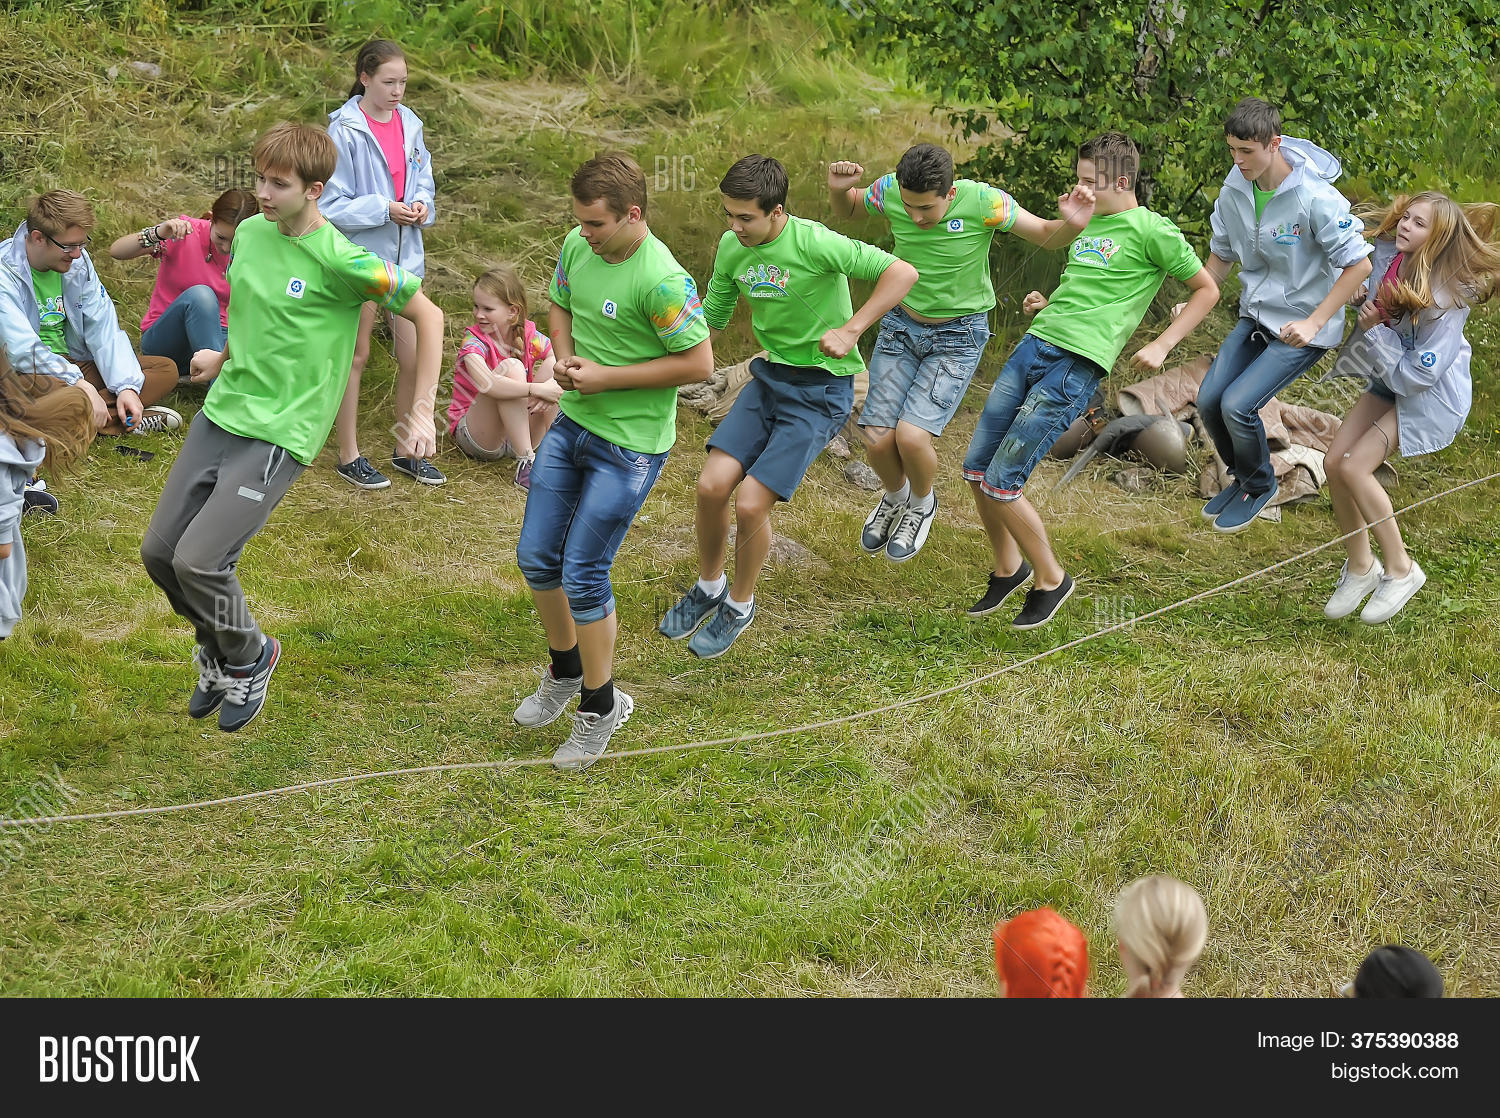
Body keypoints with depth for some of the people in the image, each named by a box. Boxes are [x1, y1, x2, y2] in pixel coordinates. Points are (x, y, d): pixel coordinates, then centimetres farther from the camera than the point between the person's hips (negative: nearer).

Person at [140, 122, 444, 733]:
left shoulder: (341, 261, -17)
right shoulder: (250, 232, 4)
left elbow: (428, 315, -10)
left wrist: (423, 413, -11)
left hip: (279, 436, -7)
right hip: (220, 414, 7)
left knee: (197, 562, -17)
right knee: (158, 551, 7)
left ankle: (249, 658, 13)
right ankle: (219, 649, 33)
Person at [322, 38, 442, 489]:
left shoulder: (409, 124, 3)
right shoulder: (345, 130, -14)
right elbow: (333, 204, -14)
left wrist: (422, 203, -7)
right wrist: (385, 210, -21)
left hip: (404, 255, 5)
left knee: (414, 357, 9)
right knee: (355, 356, 8)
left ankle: (406, 450, 26)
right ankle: (349, 456, 19)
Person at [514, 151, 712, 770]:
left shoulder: (662, 280, -25)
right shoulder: (577, 246, -3)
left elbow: (699, 364, -20)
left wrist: (608, 377, -19)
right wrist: (564, 357, -5)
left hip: (630, 444, -7)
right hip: (572, 423, 7)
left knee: (582, 573, -4)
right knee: (536, 557, 11)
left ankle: (600, 705, 16)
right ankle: (564, 671, 36)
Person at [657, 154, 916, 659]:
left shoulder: (814, 243, -23)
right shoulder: (730, 248, -3)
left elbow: (902, 272, -24)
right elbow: (711, 321, 10)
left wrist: (850, 331, -29)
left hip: (821, 389, -6)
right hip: (769, 376, 6)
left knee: (751, 502, -13)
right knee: (712, 485, -8)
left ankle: (740, 604, 15)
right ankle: (709, 587, 21)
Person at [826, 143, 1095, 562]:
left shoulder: (982, 201, -26)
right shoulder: (891, 190, -18)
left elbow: (1048, 237, -12)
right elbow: (845, 209, 5)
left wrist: (1073, 224, -36)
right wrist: (838, 189, -20)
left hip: (958, 335, -3)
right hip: (901, 324, 3)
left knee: (911, 436, -19)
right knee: (878, 440, -4)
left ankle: (922, 503, 17)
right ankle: (895, 495, 33)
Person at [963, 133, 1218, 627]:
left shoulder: (1150, 230, -1)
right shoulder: (1088, 223, 20)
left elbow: (1206, 290, 5)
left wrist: (1161, 346, -3)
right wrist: (1046, 304, 15)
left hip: (1076, 365, -8)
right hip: (1034, 345, 8)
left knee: (1000, 483, -10)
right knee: (976, 467, 6)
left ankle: (1050, 580, 11)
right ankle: (1008, 568, 28)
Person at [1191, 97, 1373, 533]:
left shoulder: (1315, 199, -26)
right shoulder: (1234, 190, -6)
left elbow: (1359, 265, -20)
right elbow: (1222, 255, 11)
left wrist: (1314, 323, -24)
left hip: (1303, 326, -7)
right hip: (1256, 316, 7)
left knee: (1238, 404, -18)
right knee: (1209, 399, -2)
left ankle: (1259, 486, 11)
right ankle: (1242, 477, 26)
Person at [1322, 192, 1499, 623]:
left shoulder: (1446, 299, -31)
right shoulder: (1388, 254, -12)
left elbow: (1417, 374, -28)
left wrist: (1374, 331, -25)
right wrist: (1361, 295, -6)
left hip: (1430, 395, -7)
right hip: (1388, 382, 8)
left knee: (1354, 466, -17)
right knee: (1334, 462, -1)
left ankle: (1401, 570, 1)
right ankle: (1360, 566, 18)